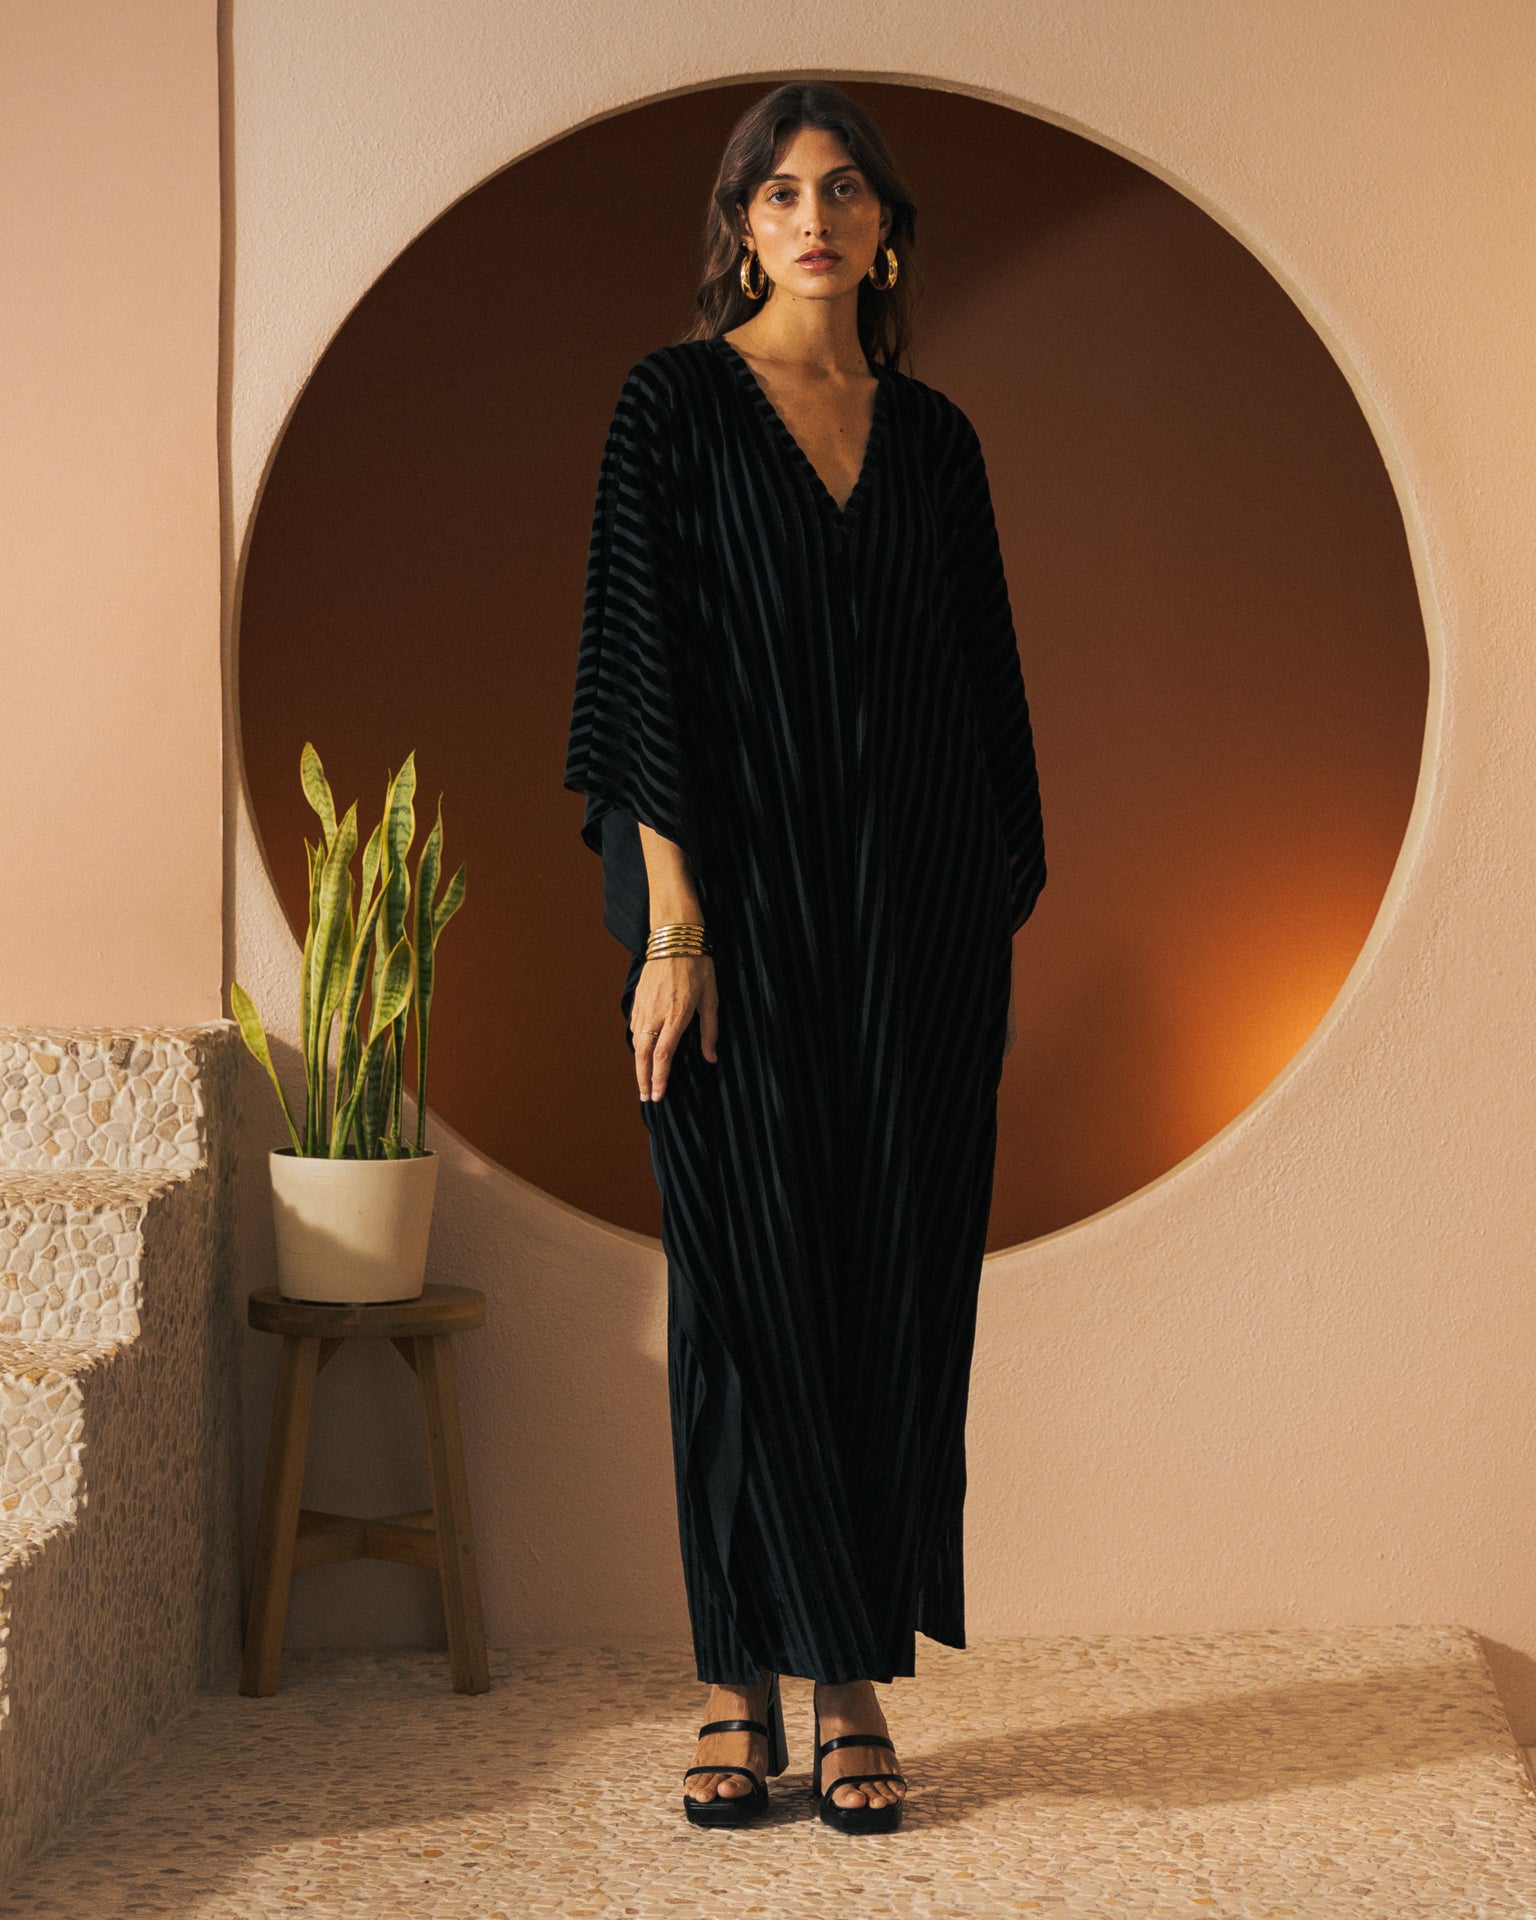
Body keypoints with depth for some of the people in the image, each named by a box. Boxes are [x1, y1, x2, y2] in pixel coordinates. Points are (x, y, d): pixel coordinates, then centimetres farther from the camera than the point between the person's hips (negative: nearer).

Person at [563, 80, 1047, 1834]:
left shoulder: (934, 436, 12)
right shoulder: (675, 403, 0)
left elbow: (988, 681, 14)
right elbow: (640, 656, -7)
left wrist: (1007, 922, 10)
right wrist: (671, 921, -15)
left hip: (918, 902, 4)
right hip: (741, 902, -3)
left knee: (899, 1281, 3)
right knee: (746, 1284, -1)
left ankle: (859, 1683, 12)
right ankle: (746, 1686, 8)